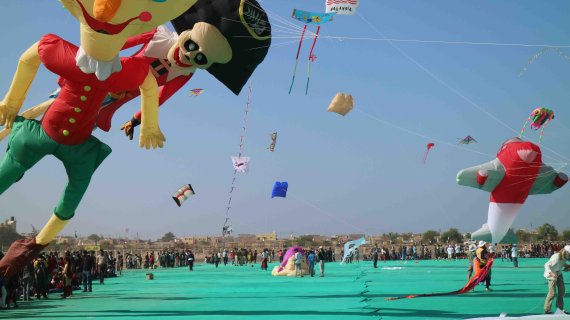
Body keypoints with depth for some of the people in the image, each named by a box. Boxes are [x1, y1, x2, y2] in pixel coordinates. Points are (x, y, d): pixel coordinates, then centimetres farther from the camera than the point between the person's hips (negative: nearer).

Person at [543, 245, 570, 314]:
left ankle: (560, 308, 24)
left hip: (558, 274, 8)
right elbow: (546, 265, -39)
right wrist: (551, 273, -53)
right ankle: (547, 309, 0)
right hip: (551, 274, -8)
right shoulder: (556, 257, -33)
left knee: (562, 290, 10)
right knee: (552, 292, -10)